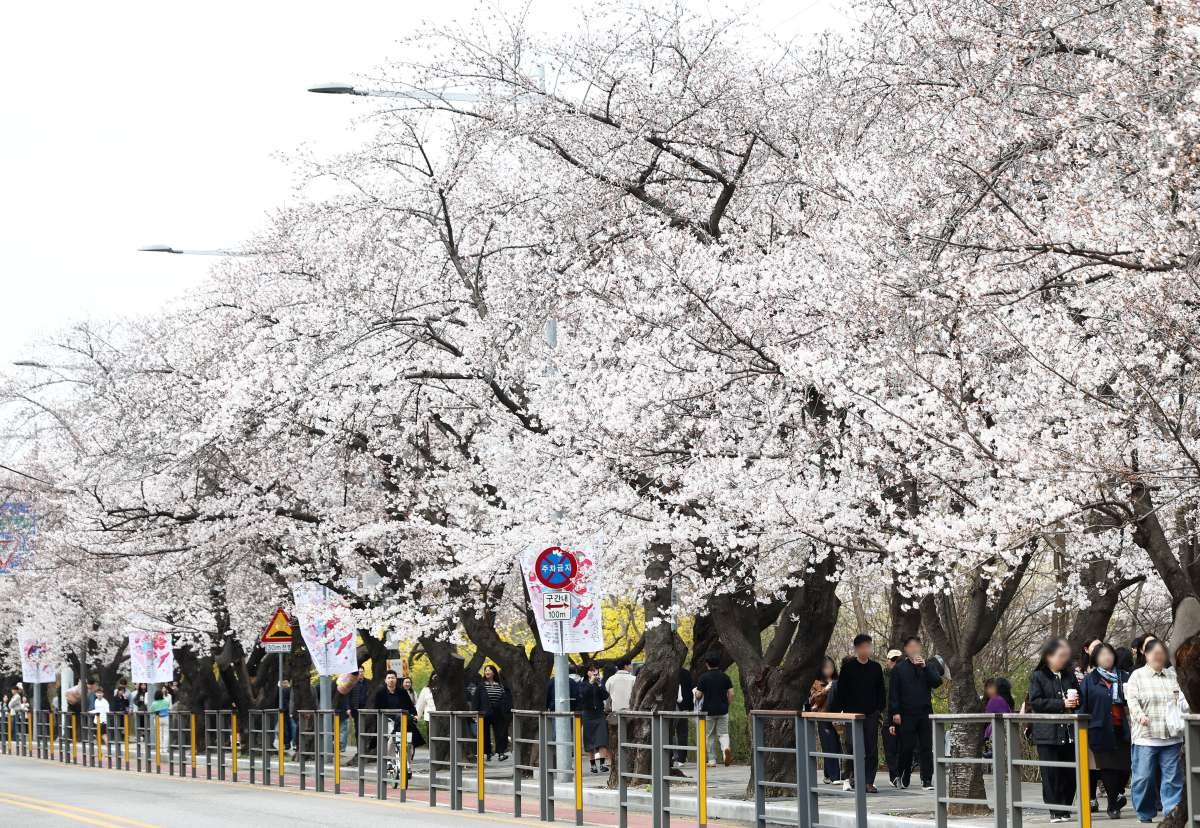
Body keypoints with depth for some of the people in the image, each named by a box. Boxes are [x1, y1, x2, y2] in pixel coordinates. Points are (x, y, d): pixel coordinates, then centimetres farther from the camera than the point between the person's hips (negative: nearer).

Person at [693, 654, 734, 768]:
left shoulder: (704, 677, -8)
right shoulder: (725, 677, 1)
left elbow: (698, 696, -9)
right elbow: (731, 694, -1)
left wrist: (695, 692, 13)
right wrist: (728, 705, 13)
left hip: (708, 711, -2)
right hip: (723, 710, 2)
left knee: (710, 736, 9)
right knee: (723, 733, 8)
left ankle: (712, 760, 10)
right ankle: (726, 748, -23)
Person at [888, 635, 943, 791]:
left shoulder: (929, 666, 10)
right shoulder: (899, 669, 4)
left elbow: (937, 682, -4)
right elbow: (893, 692, 2)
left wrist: (925, 667, -14)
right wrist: (895, 712, -6)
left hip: (925, 713, 1)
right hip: (906, 714, -1)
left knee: (926, 747, -1)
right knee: (906, 747, 3)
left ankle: (927, 780, 2)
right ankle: (904, 777, 19)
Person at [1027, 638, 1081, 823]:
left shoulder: (1069, 675, 15)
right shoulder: (1038, 676, 0)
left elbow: (1080, 698, 26)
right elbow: (1035, 702, -10)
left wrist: (1075, 700, 1)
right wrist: (1062, 704, -17)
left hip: (1068, 732, 5)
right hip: (1047, 734, -4)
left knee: (1070, 774, 2)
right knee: (1051, 774, -4)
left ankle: (1065, 809, 11)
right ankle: (1055, 811, 1)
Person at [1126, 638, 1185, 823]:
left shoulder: (1172, 676, 15)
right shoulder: (1137, 676, 4)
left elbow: (1181, 697, 15)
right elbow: (1132, 699, -6)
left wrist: (1182, 713, -7)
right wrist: (1140, 715, -24)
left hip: (1171, 736, 3)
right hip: (1146, 736, -3)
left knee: (1173, 776, 0)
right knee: (1144, 776, -1)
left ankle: (1172, 811, 4)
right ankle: (1145, 813, 12)